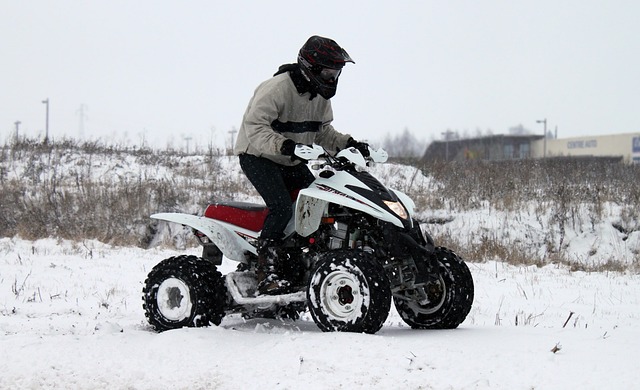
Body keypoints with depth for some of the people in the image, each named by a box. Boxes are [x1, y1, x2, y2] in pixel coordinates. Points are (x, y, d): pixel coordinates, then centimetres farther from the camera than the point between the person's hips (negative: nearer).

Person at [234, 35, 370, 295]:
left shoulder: (321, 96, 5)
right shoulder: (276, 88, -23)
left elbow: (322, 131, 14)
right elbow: (255, 127, -30)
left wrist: (347, 144, -5)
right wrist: (284, 145, -45)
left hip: (292, 162, 8)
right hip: (258, 156, -8)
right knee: (282, 207, -27)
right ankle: (265, 273, -25)